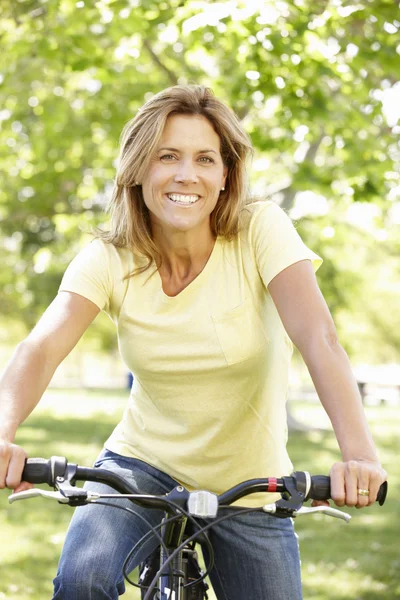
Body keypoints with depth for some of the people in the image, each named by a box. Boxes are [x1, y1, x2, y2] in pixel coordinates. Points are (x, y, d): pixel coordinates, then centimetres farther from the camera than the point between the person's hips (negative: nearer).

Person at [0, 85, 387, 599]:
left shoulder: (261, 230, -15)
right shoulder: (109, 260, -10)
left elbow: (317, 337, -28)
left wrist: (359, 454, -43)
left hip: (249, 486, 0)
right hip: (144, 467, 0)